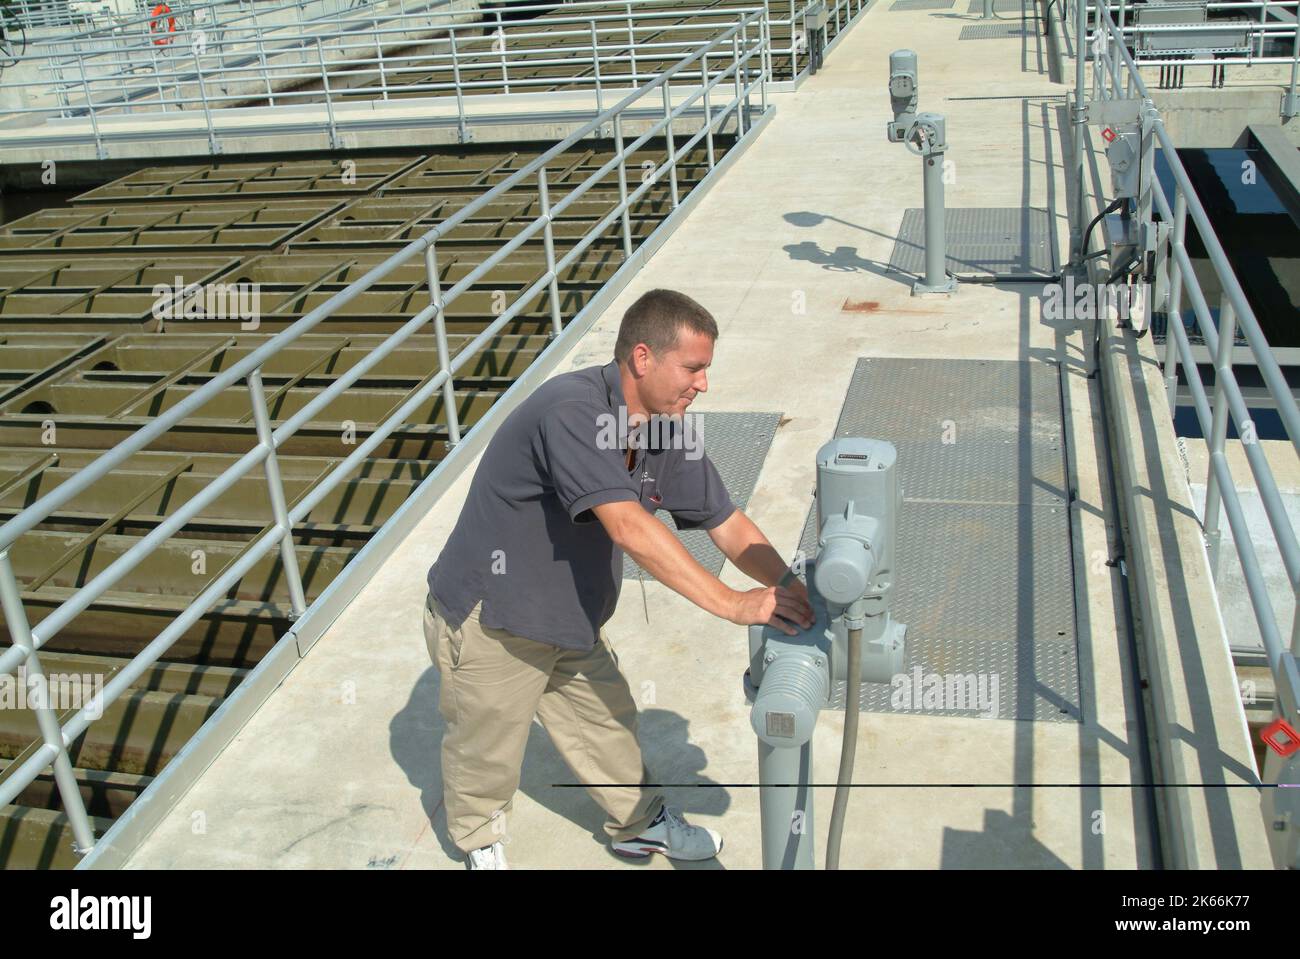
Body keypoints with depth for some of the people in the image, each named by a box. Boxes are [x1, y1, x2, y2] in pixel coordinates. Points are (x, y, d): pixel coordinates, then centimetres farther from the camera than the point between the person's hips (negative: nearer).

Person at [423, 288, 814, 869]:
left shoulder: (670, 432, -7)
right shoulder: (571, 411, -34)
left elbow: (726, 523, -2)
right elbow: (629, 528, -42)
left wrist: (788, 587, -19)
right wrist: (733, 604, -41)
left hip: (570, 621, 7)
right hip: (489, 620, -7)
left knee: (607, 724, 22)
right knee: (486, 750, 15)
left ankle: (640, 825, 46)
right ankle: (480, 842, 44)